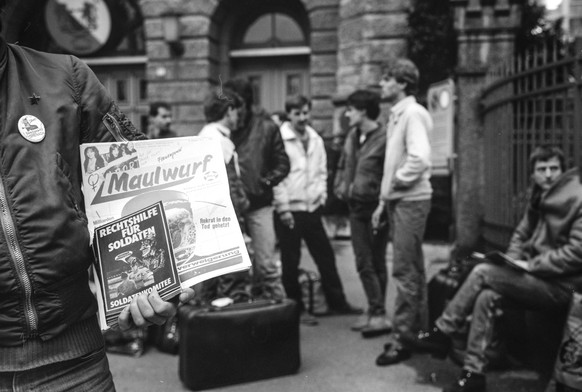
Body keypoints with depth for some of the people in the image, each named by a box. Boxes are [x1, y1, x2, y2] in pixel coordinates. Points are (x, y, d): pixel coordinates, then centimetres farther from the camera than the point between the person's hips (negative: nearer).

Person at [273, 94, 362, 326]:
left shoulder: (316, 140, 10)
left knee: (326, 256, 11)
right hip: (288, 211, -5)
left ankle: (337, 302, 25)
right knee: (291, 262, 5)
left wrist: (321, 195, 5)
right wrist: (283, 209, -12)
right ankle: (296, 308, 19)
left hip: (312, 208, 5)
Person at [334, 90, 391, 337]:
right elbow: (342, 165, 21)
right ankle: (375, 312, 20)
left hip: (374, 208, -7)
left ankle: (378, 314, 10)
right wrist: (340, 187, 7)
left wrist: (382, 206, -16)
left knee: (375, 263, 1)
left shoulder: (383, 139, -15)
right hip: (356, 207, 7)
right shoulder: (352, 136, 10)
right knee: (364, 263, 10)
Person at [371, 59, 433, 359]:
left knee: (404, 272, -5)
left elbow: (419, 159, -25)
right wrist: (383, 200, 15)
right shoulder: (396, 115, 16)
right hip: (398, 201, 10)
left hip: (411, 200, -10)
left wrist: (395, 183, -12)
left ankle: (402, 337, 4)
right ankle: (419, 329, 28)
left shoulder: (413, 113, -12)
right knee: (412, 269, 16)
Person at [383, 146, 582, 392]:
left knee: (482, 272, -21)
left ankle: (442, 333, -10)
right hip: (537, 275, 7)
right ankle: (474, 372, -15)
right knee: (487, 297, -19)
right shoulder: (539, 198, 14)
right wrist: (513, 262, -1)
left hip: (562, 285, -7)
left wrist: (530, 265, -18)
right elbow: (521, 235, 19)